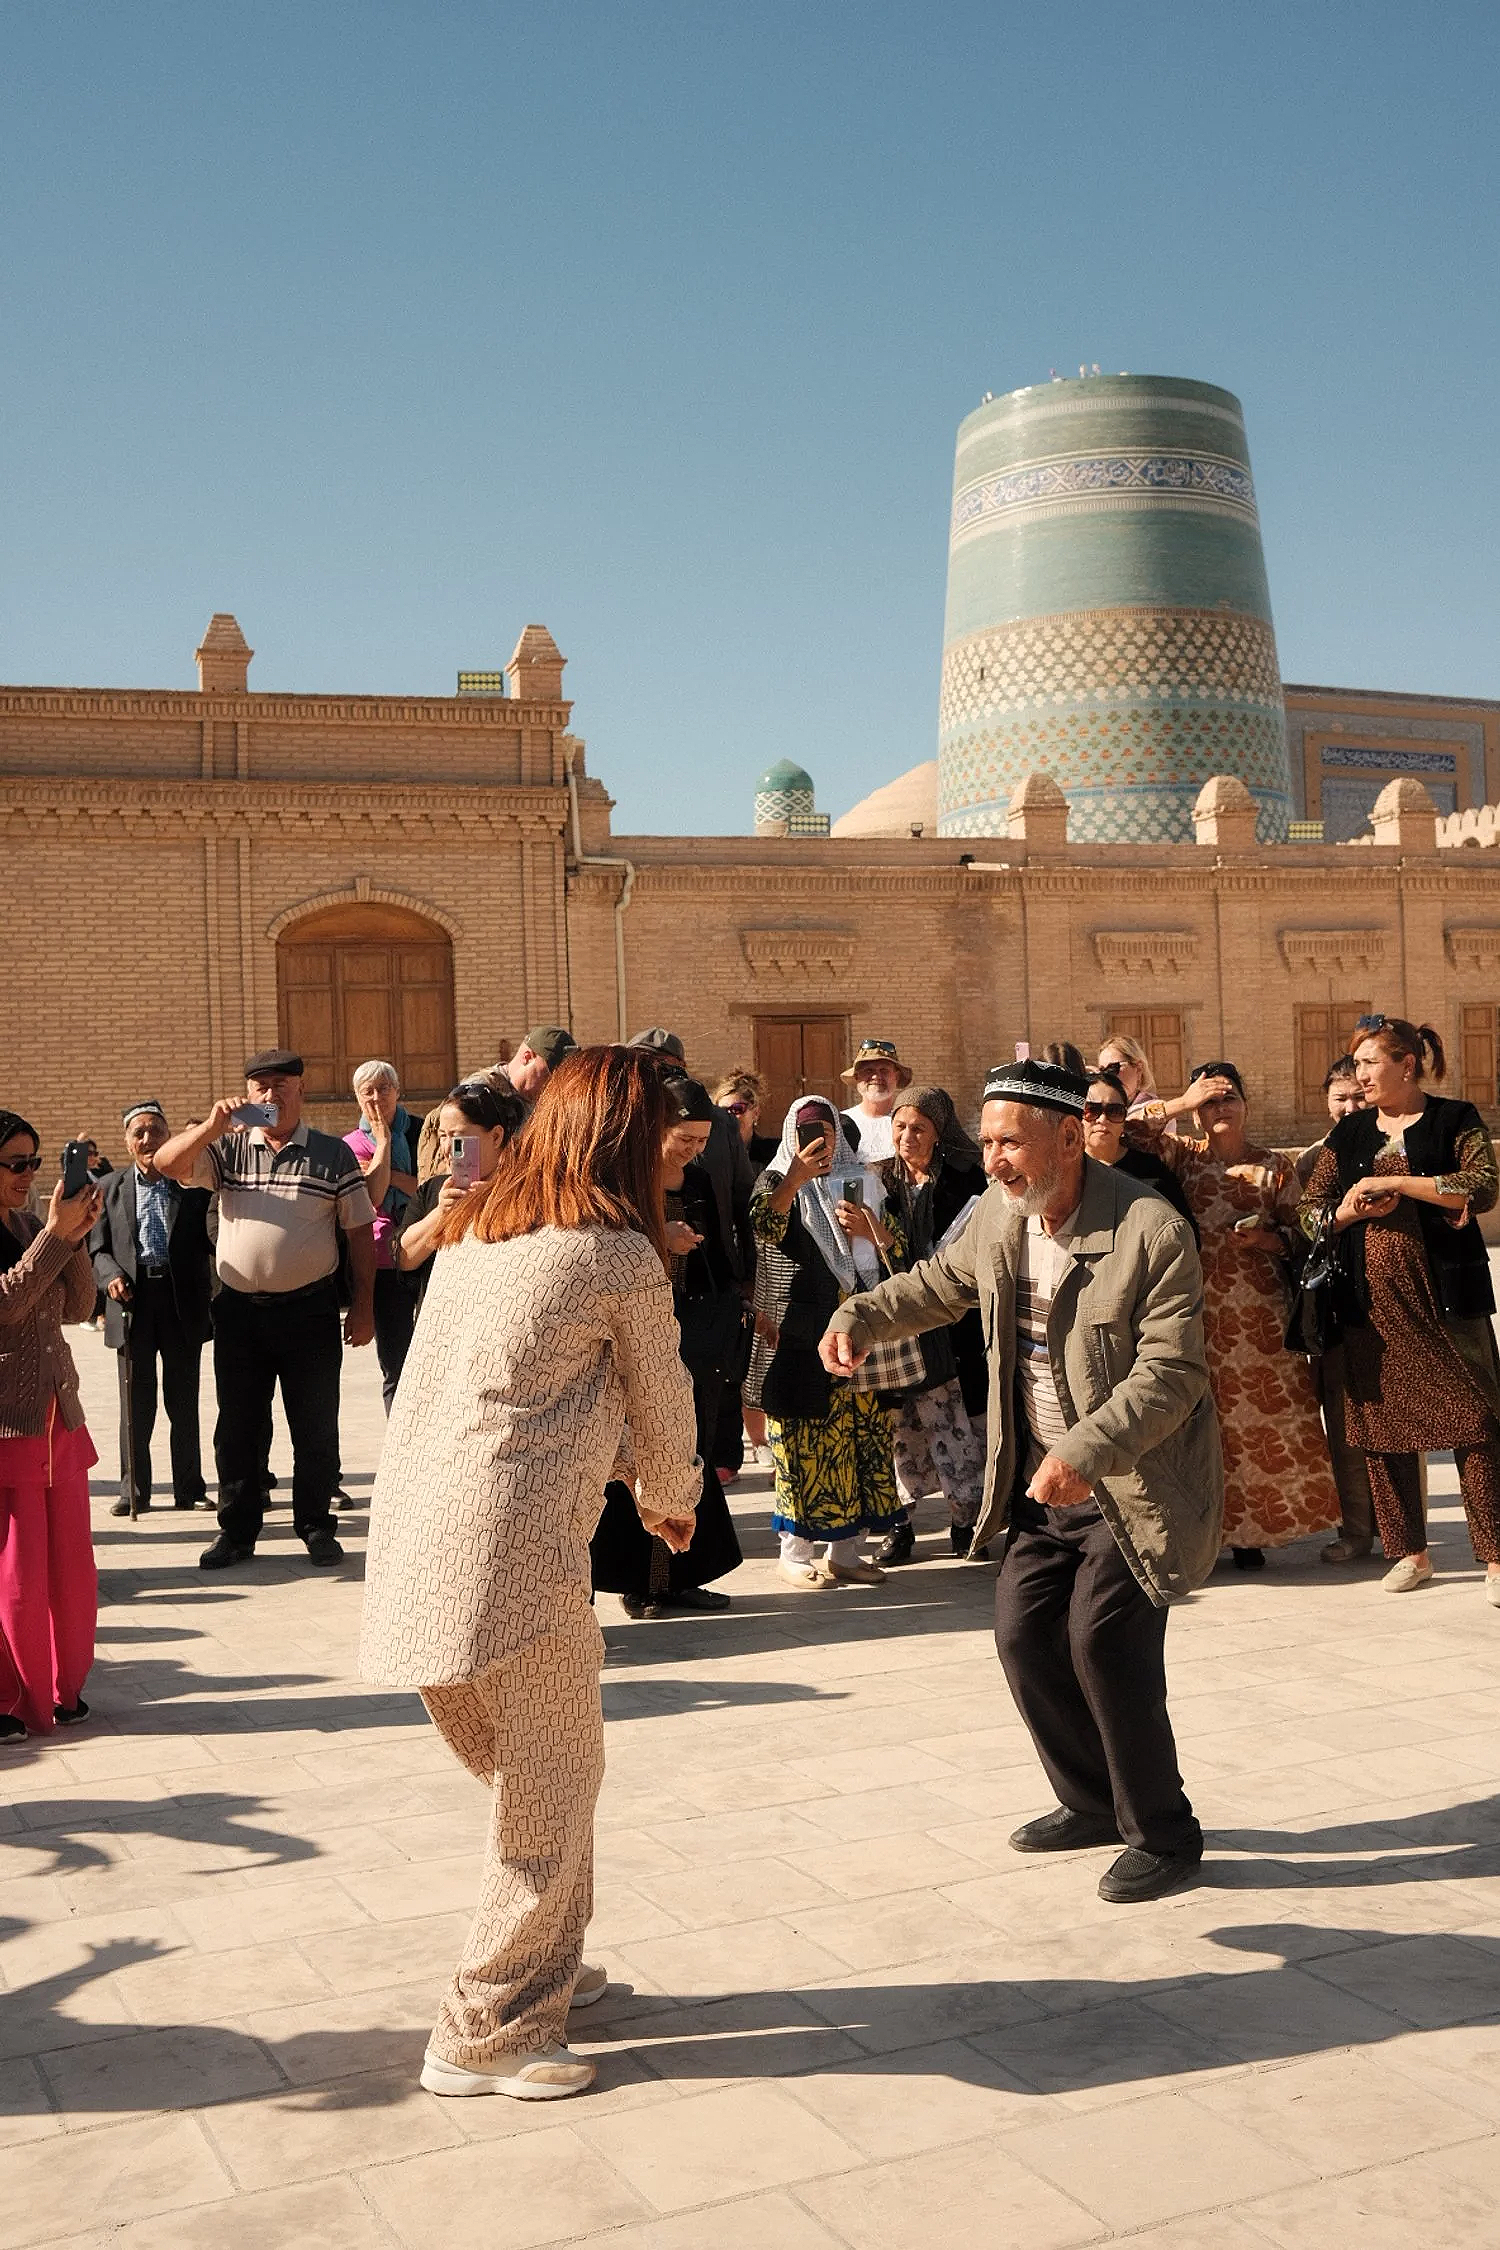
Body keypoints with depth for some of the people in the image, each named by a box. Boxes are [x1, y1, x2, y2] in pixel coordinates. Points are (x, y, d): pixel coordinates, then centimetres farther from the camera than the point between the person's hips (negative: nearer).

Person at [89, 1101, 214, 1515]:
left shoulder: (193, 1184, 5)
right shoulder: (111, 1187, 10)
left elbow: (209, 1241, 1)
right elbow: (98, 1246, 7)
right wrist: (111, 1276, -11)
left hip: (183, 1302, -1)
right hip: (132, 1300, 1)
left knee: (184, 1399, 6)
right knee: (136, 1401, 5)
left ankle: (189, 1488, 15)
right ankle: (134, 1489, 14)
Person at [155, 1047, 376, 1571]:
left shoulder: (334, 1154, 2)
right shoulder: (226, 1149, 6)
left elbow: (360, 1232, 2)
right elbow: (166, 1164, -8)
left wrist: (363, 1307, -2)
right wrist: (209, 1128, -24)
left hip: (310, 1310, -2)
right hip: (239, 1311, 2)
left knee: (316, 1428, 5)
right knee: (237, 1428, 9)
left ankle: (316, 1528, 18)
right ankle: (237, 1531, 20)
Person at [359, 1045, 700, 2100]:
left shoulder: (473, 1229, 15)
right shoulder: (618, 1253, -5)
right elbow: (661, 1399, 5)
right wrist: (672, 1500, 27)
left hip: (412, 1531, 8)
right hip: (508, 1545, -8)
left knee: (528, 1769, 22)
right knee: (553, 1787, 6)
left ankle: (543, 1965, 34)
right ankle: (489, 2034, 13)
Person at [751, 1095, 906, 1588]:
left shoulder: (863, 1180, 13)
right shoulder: (779, 1181, 3)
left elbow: (899, 1246, 11)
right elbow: (759, 1231, -18)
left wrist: (868, 1229, -8)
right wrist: (795, 1180, -25)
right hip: (800, 1333, -4)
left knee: (857, 1431, 5)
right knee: (804, 1435, -2)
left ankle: (844, 1551, 15)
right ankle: (796, 1553, 8)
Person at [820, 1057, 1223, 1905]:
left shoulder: (1151, 1231, -22)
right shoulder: (1000, 1219, 0)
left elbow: (1171, 1371, -26)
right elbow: (938, 1285, 19)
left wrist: (1086, 1452, -36)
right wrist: (859, 1316, 2)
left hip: (1138, 1479, -7)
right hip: (1051, 1479, 8)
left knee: (1102, 1637, -14)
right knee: (1025, 1631, 8)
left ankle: (1163, 1834, 7)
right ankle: (1094, 1802, 30)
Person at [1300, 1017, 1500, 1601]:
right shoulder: (1348, 1133, 14)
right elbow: (1310, 1210, 15)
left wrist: (1394, 1182, -15)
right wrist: (1349, 1211, -7)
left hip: (1447, 1297, -4)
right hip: (1370, 1301, 4)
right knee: (1380, 1425, 3)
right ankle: (1409, 1552, 15)